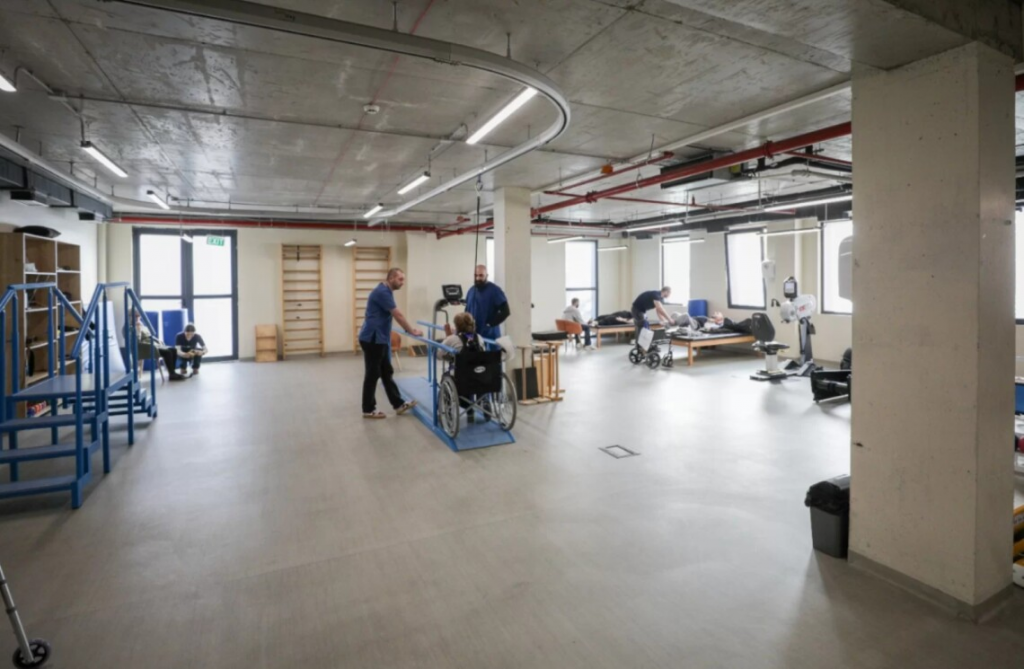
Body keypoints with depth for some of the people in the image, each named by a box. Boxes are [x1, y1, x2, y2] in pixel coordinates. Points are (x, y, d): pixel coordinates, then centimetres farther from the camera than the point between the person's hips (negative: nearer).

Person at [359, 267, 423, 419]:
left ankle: (398, 404, 19)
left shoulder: (386, 291, 14)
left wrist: (409, 329, 27)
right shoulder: (383, 292, -17)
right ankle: (368, 410, 12)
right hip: (372, 339, -10)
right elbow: (398, 315, -16)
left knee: (387, 373, 12)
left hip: (379, 339, 10)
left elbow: (395, 315, 23)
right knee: (372, 375, 0)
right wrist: (412, 331, -8)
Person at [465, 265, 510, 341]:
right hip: (473, 335, 6)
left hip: (490, 336, -6)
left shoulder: (495, 290, -9)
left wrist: (491, 324, -15)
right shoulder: (471, 291, 13)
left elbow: (505, 311, -14)